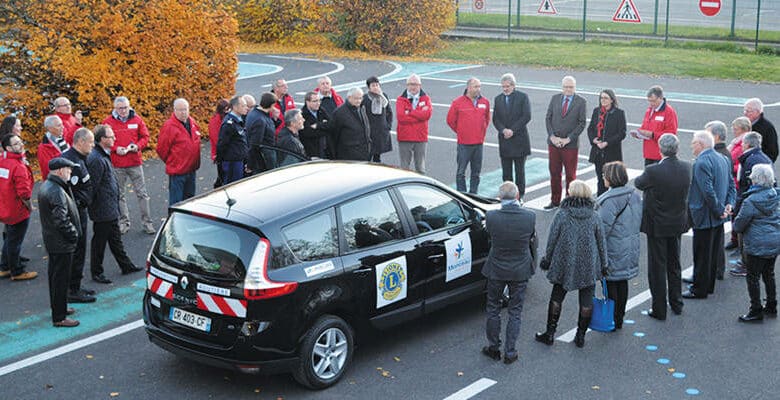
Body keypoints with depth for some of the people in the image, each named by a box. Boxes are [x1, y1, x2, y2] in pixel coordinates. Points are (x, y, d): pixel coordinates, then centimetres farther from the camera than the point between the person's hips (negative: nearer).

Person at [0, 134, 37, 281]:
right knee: (15, 241, 5)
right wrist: (29, 206, -11)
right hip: (19, 211, -8)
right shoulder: (18, 166, -25)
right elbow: (24, 192, -27)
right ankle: (17, 272, 18)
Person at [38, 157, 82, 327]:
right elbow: (62, 220, -28)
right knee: (61, 278, -3)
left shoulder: (46, 186, 8)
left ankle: (58, 308, 36)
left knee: (55, 275, 21)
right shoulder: (57, 192, -25)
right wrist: (74, 235, -15)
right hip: (61, 243, -11)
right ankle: (59, 318, 3)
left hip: (51, 241, 11)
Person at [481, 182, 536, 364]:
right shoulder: (529, 217, -16)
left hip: (496, 270, -1)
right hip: (521, 270, 1)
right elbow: (532, 241, 1)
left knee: (493, 309, 18)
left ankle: (493, 347, 28)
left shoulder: (491, 217, -19)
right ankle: (510, 352, 18)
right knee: (515, 312, 13)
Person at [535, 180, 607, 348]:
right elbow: (601, 244, 2)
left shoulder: (561, 215, -11)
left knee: (557, 297, 12)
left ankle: (550, 333, 17)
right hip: (588, 266, 1)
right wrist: (603, 266, 12)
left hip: (564, 264, -1)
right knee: (586, 301, 11)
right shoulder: (594, 217, -4)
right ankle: (581, 335, 16)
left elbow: (552, 241, -6)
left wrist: (547, 261, 7)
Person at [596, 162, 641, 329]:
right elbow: (638, 221, 11)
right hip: (631, 247, 8)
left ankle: (612, 320, 10)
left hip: (613, 249, -8)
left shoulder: (610, 201, -22)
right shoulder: (635, 195, 3)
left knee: (611, 283, 3)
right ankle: (620, 319, 26)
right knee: (623, 282, 16)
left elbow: (603, 228, -22)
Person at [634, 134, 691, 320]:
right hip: (678, 224, 5)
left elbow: (638, 183, -6)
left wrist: (643, 176, 16)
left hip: (657, 226, -5)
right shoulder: (685, 168, -9)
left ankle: (659, 309, 13)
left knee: (657, 267, 7)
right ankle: (676, 303, 33)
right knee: (674, 265, 21)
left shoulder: (653, 171, -25)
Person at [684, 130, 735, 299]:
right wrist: (729, 205, 1)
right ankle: (709, 285, 29)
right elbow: (731, 185, 10)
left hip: (704, 217, -9)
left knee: (702, 255, 1)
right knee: (713, 252, 18)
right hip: (717, 218, 9)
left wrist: (719, 210, -18)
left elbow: (708, 191, -26)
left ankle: (699, 290, 10)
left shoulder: (701, 163, -21)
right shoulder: (722, 159, 9)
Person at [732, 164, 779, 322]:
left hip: (758, 245, -7)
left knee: (753, 277, 2)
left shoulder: (751, 201, -19)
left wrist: (736, 226, 9)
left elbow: (739, 225, -13)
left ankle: (756, 311, 6)